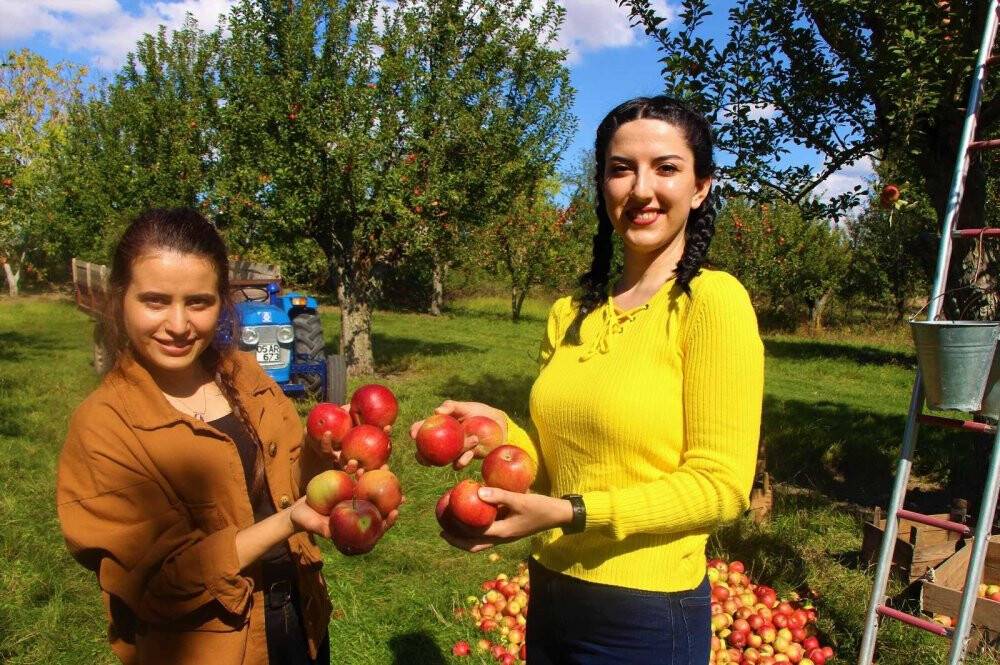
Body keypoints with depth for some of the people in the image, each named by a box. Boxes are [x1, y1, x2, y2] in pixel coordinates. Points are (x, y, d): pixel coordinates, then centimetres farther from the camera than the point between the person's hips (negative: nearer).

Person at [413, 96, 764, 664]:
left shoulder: (712, 299, -15)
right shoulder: (569, 316, 3)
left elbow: (720, 485, -16)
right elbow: (563, 460, 9)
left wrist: (570, 514, -23)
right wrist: (501, 430, -9)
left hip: (647, 616, -5)